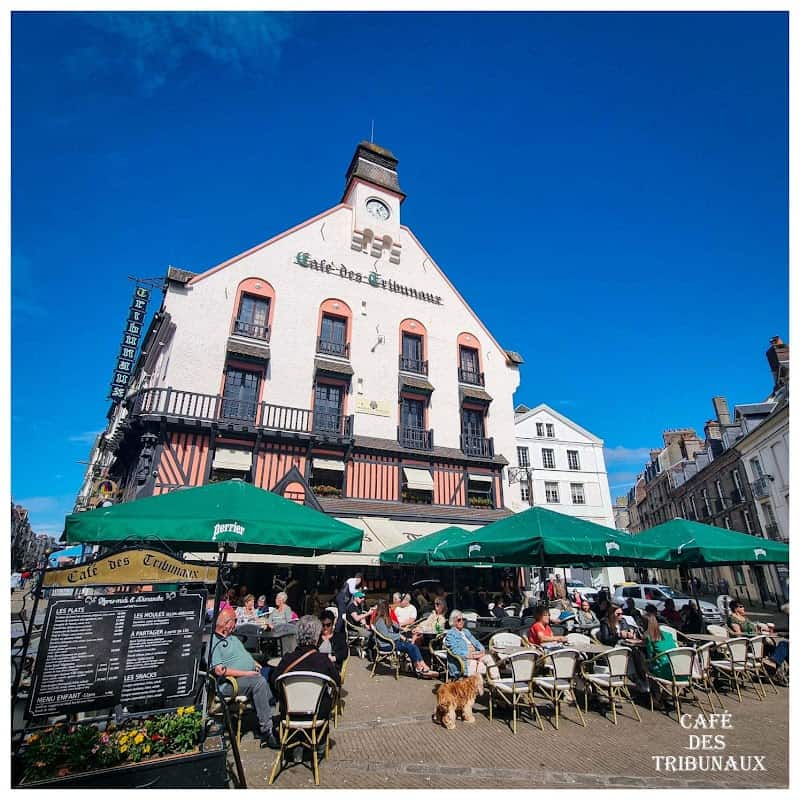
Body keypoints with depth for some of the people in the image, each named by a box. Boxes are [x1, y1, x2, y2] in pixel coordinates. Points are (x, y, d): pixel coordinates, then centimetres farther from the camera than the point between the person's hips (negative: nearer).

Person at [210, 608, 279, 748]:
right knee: (259, 682, -34)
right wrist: (246, 673, -19)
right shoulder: (212, 643, -6)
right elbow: (220, 671, -17)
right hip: (231, 682, -9)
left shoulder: (233, 638, 24)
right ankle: (266, 730, -28)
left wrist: (257, 665, 7)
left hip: (252, 674, 9)